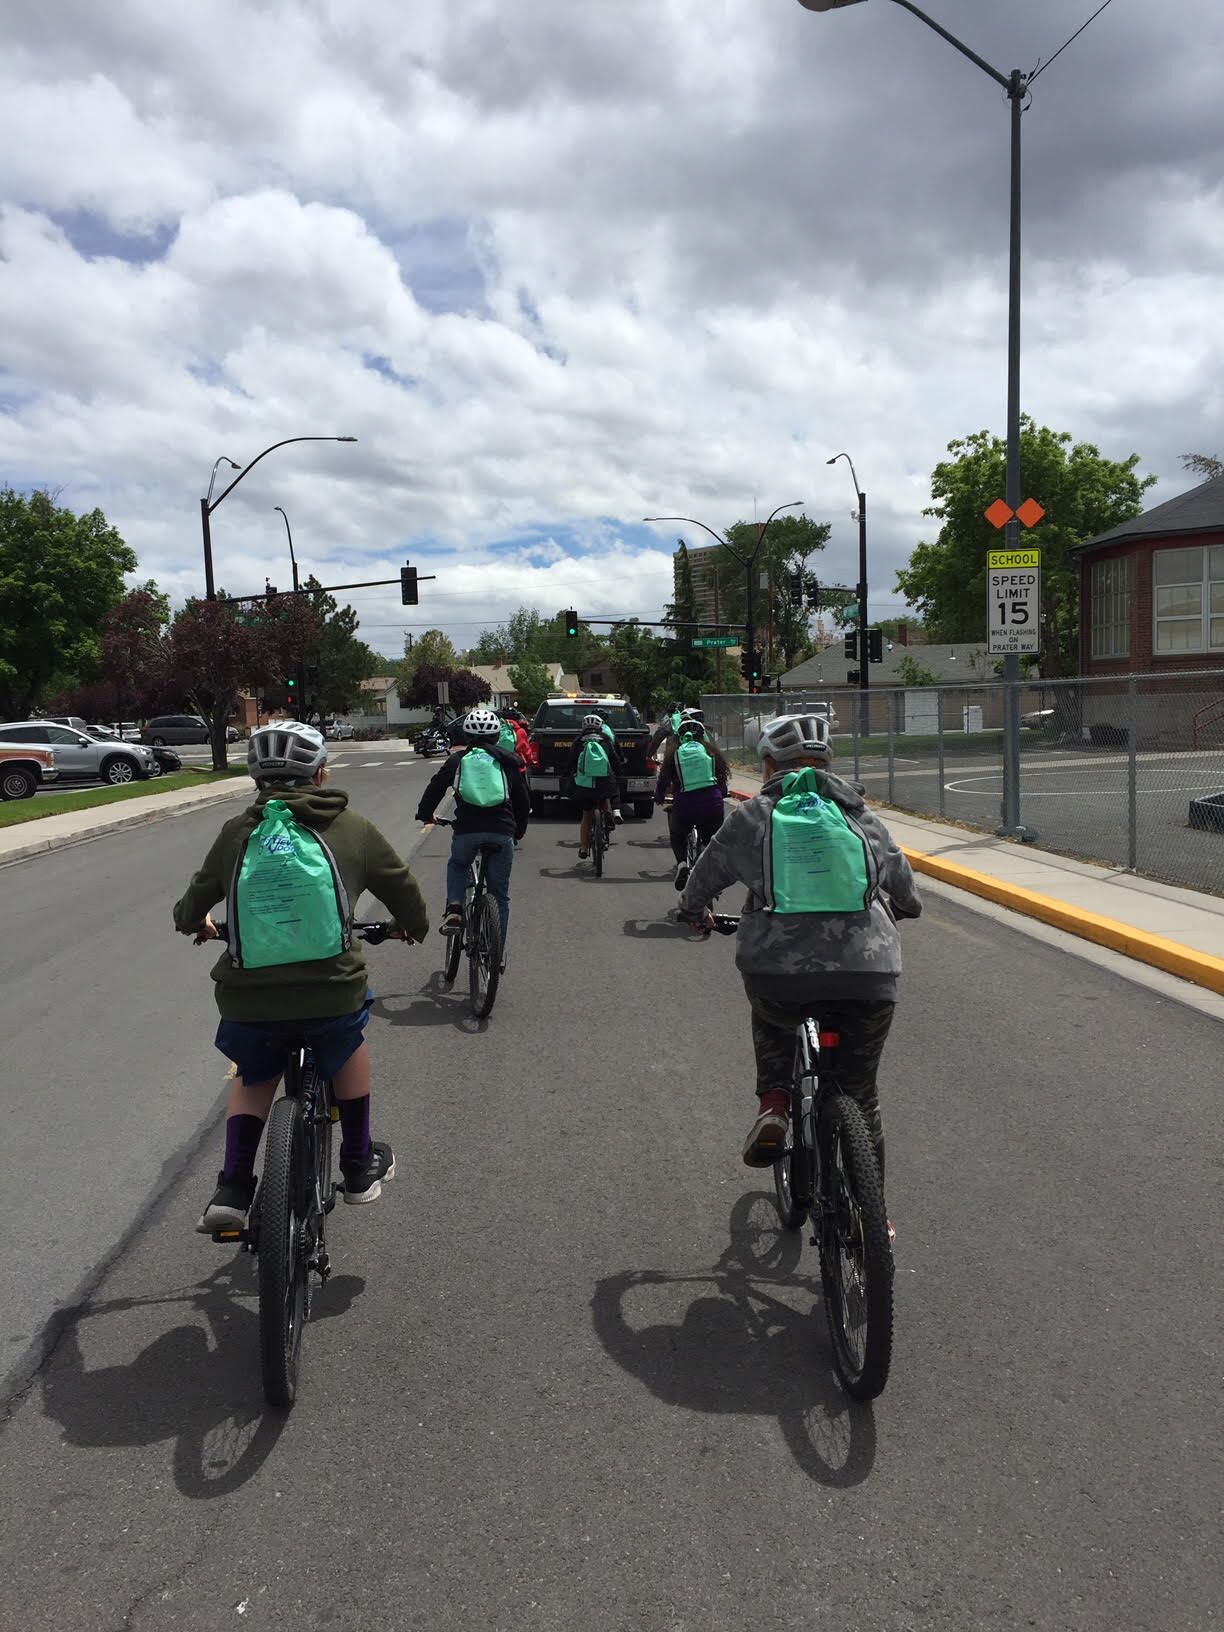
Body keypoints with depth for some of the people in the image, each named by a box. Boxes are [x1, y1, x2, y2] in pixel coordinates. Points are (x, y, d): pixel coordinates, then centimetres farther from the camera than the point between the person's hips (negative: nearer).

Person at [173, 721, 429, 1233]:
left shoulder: (237, 833, 8)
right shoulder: (351, 828, 5)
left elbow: (192, 908, 17)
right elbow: (402, 890, 16)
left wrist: (194, 924, 42)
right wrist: (414, 927, 38)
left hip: (247, 1003, 1)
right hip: (332, 993, -1)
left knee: (253, 1077, 31)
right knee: (348, 1043, 32)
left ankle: (232, 1189, 19)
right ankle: (360, 1166, 38)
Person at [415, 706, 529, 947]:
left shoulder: (456, 760, 11)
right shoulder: (507, 762, 14)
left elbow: (435, 788, 14)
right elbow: (523, 801, 18)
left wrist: (424, 815, 32)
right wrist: (519, 832, 32)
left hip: (466, 832, 0)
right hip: (502, 833, 0)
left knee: (457, 865, 32)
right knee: (499, 895, 14)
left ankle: (454, 910, 8)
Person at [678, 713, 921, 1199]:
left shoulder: (751, 817, 8)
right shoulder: (859, 814, 15)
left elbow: (704, 878, 18)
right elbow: (901, 879, 29)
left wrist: (694, 911, 40)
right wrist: (907, 908, 51)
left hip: (777, 974, -1)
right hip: (868, 976, 2)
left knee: (770, 1018, 36)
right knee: (861, 1096, 20)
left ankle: (773, 1104, 18)